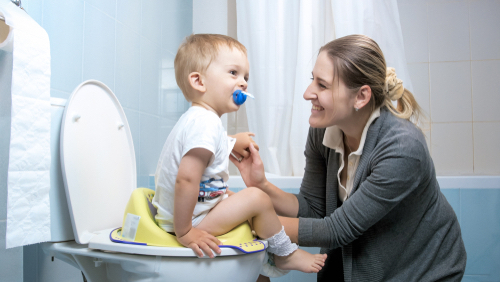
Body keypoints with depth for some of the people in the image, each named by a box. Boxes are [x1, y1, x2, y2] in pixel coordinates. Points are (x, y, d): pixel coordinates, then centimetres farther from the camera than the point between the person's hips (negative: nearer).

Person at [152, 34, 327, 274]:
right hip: (190, 219, -11)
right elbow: (186, 179, -34)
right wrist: (184, 232, -30)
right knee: (257, 198, -15)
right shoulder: (205, 123, -25)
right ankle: (286, 254, 9)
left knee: (238, 197, 25)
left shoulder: (194, 119, 11)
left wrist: (235, 143, 14)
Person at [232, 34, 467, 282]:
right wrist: (261, 186, -23)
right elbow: (312, 209, -6)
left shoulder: (402, 149, -33)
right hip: (358, 257, 5)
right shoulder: (322, 131, -14)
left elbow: (337, 230, -27)